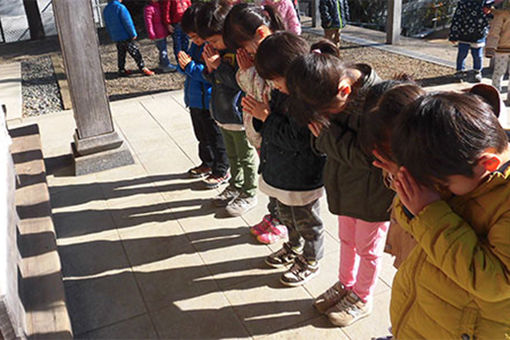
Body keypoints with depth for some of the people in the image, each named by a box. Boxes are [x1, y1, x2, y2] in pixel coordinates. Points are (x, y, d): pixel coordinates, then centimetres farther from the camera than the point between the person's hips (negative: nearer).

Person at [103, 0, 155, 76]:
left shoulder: (105, 10, 9)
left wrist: (112, 37, 23)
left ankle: (121, 70, 21)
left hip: (116, 38, 7)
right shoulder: (120, 7, -15)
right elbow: (127, 22, -16)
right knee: (135, 52, -2)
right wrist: (133, 34, -9)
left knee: (121, 54, 16)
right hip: (125, 36, -7)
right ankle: (143, 68, -2)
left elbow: (108, 26, 16)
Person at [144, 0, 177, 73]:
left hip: (163, 33, 9)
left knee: (163, 50, 17)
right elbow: (148, 22, -19)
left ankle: (162, 65, 28)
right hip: (158, 35, -9)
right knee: (163, 50, -4)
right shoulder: (148, 8, -17)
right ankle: (166, 66, 4)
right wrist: (152, 35, -20)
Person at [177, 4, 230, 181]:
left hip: (209, 101, -9)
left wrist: (190, 66, -25)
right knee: (202, 135, 23)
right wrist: (183, 64, -6)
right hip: (195, 100, 9)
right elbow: (189, 68, 16)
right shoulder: (196, 45, 8)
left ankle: (221, 171, 21)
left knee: (216, 137, 6)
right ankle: (207, 163, 41)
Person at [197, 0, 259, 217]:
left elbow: (239, 81, -26)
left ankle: (249, 195, 24)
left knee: (246, 158, 9)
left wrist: (218, 65, -23)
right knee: (232, 155, 23)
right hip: (223, 114, 8)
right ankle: (235, 186, 41)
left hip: (240, 116, -8)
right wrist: (210, 67, -9)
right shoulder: (220, 49, 3)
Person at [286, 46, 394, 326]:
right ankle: (345, 285, 48)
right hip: (345, 184, 7)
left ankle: (362, 298, 38)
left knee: (367, 248, 15)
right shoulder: (333, 87, -8)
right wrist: (323, 135, -20)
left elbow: (367, 156, -29)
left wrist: (326, 133, -26)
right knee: (347, 239, 24)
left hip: (373, 191, -6)